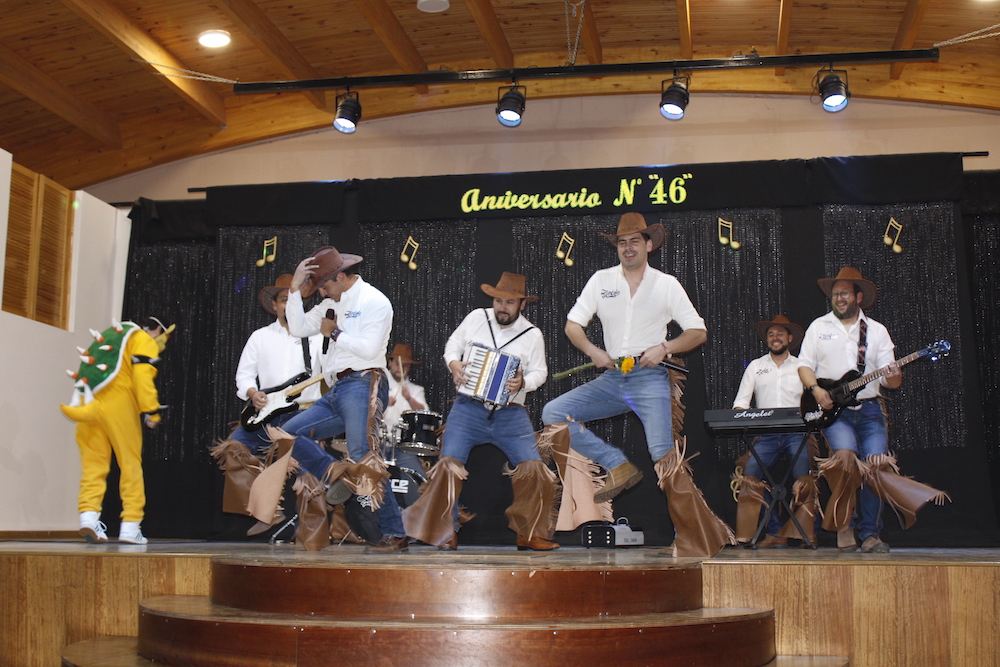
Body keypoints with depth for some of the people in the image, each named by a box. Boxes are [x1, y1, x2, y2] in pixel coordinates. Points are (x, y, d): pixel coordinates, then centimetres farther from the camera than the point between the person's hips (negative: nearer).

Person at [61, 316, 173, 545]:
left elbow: (86, 371, 22)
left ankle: (88, 515, -13)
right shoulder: (145, 340, 6)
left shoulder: (107, 336, 30)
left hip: (87, 403, 6)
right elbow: (142, 376, -11)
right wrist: (151, 411, -14)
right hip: (118, 405, -6)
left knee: (93, 463, 5)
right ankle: (130, 526, -2)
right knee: (130, 463, 1)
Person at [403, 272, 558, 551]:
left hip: (510, 414, 0)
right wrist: (453, 363, -5)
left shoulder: (532, 335, 4)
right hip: (469, 408, 0)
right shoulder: (476, 318, 6)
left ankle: (530, 533, 6)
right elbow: (453, 344, 16)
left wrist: (524, 383, -12)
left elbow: (539, 371, 9)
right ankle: (445, 534, -2)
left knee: (534, 468, -13)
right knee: (448, 464, -16)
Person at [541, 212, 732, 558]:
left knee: (664, 456, -17)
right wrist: (593, 351, -8)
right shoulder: (601, 280, 9)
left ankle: (698, 540, -5)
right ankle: (618, 465, -5)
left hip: (649, 377, -4)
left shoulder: (666, 284, 4)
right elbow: (572, 325, 10)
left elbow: (698, 332, 4)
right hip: (611, 377, 4)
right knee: (553, 413, -12)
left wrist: (664, 348, -13)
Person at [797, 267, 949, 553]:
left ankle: (869, 534, -3)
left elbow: (889, 378, 6)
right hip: (833, 410, -2)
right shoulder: (818, 326, 11)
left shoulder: (877, 331, 12)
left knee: (876, 464, -13)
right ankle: (843, 524, -9)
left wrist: (893, 378, -17)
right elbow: (805, 365, 7)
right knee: (846, 456, -25)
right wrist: (816, 390, -10)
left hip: (869, 409, 2)